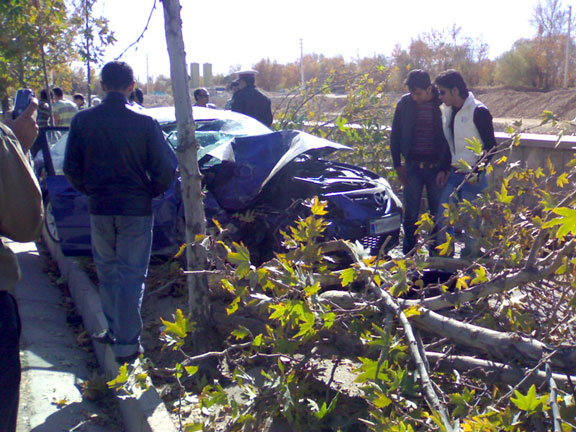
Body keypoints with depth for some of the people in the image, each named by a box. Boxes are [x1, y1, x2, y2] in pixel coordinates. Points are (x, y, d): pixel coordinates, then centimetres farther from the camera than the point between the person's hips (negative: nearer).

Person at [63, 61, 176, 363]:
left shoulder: (83, 121, -3)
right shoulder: (144, 123, -10)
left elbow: (71, 168, 2)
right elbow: (165, 167, -8)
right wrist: (151, 193, 9)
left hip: (99, 208, 2)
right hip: (136, 209, -2)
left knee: (107, 272, 18)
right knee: (132, 276, 4)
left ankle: (116, 330, 28)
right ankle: (127, 343, 7)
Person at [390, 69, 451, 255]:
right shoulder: (405, 103, 1)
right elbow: (395, 136, 7)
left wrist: (445, 169, -6)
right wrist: (398, 165, 2)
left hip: (436, 168, -1)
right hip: (412, 167, 1)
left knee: (437, 213, 5)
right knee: (411, 213, 5)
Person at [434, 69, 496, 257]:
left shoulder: (478, 112, -13)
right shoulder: (446, 109, 8)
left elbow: (490, 147, -11)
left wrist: (478, 170, -22)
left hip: (473, 177, -7)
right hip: (453, 174, 7)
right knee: (443, 217, 6)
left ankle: (470, 256, 15)